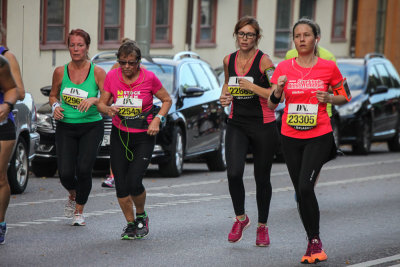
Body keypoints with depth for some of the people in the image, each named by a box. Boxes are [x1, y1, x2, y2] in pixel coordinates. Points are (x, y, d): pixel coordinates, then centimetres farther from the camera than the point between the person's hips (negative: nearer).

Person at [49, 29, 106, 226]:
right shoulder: (60, 72, 3)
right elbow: (53, 95, 18)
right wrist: (55, 107, -3)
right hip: (65, 128, 2)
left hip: (91, 127, -2)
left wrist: (93, 100, -25)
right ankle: (73, 195, 30)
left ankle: (79, 211, 10)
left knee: (83, 170, -14)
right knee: (65, 173, -8)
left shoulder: (97, 72, -4)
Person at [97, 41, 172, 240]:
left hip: (144, 136, -3)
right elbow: (101, 103, 5)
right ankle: (130, 224, 19)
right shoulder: (112, 77, -4)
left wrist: (158, 119, -11)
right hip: (120, 135, 3)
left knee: (134, 182, -13)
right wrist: (108, 109, -18)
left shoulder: (149, 78, -9)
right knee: (121, 185, -1)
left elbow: (167, 100, 4)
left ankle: (141, 216, 16)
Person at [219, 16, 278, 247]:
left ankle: (262, 227, 25)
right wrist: (225, 96, 6)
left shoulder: (263, 61, -11)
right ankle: (241, 218, 10)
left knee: (262, 178, 6)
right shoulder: (229, 60, 5)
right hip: (237, 125, 3)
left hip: (263, 126, -3)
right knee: (234, 173, -15)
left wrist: (252, 87, -21)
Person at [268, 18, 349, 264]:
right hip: (291, 138, 3)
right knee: (300, 191, 8)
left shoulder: (328, 67, -3)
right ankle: (314, 243, 21)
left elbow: (345, 97, 9)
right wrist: (278, 90, -16)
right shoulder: (284, 68, 1)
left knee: (305, 187, -18)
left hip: (319, 137, -3)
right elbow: (271, 105, 4)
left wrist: (329, 98, -11)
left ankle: (315, 241, -3)